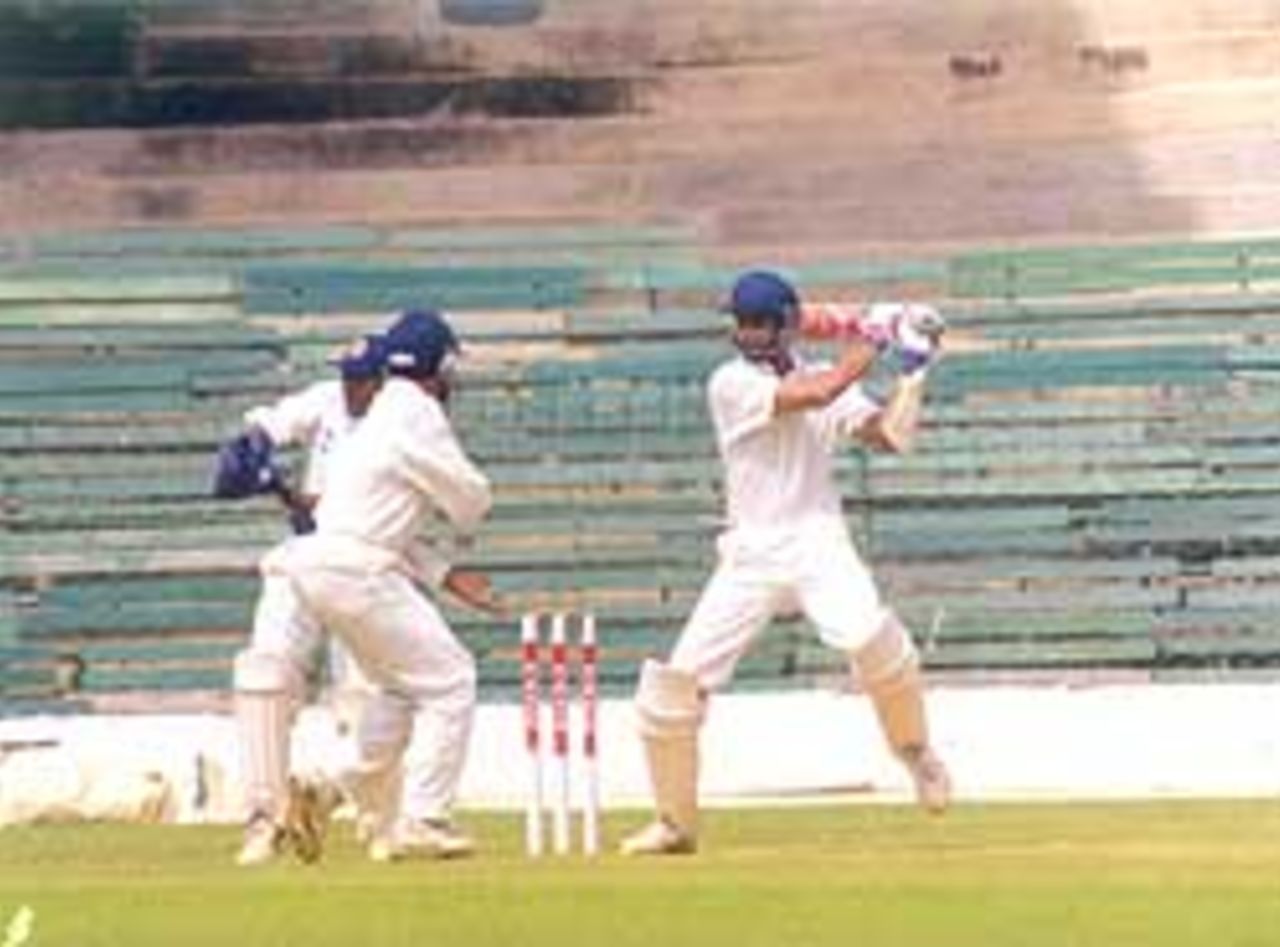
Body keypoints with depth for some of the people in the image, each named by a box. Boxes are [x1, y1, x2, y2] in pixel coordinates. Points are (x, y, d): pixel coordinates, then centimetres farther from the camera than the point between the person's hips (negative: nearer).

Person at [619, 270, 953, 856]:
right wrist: (872, 341, -7)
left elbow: (888, 434, 0)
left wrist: (913, 369, -6)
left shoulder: (826, 379, 10)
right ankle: (675, 822, 13)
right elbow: (816, 395, -16)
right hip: (750, 552, 0)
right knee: (674, 680, -6)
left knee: (868, 634, -30)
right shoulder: (731, 384, -3)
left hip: (816, 540, 0)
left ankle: (915, 750, -3)